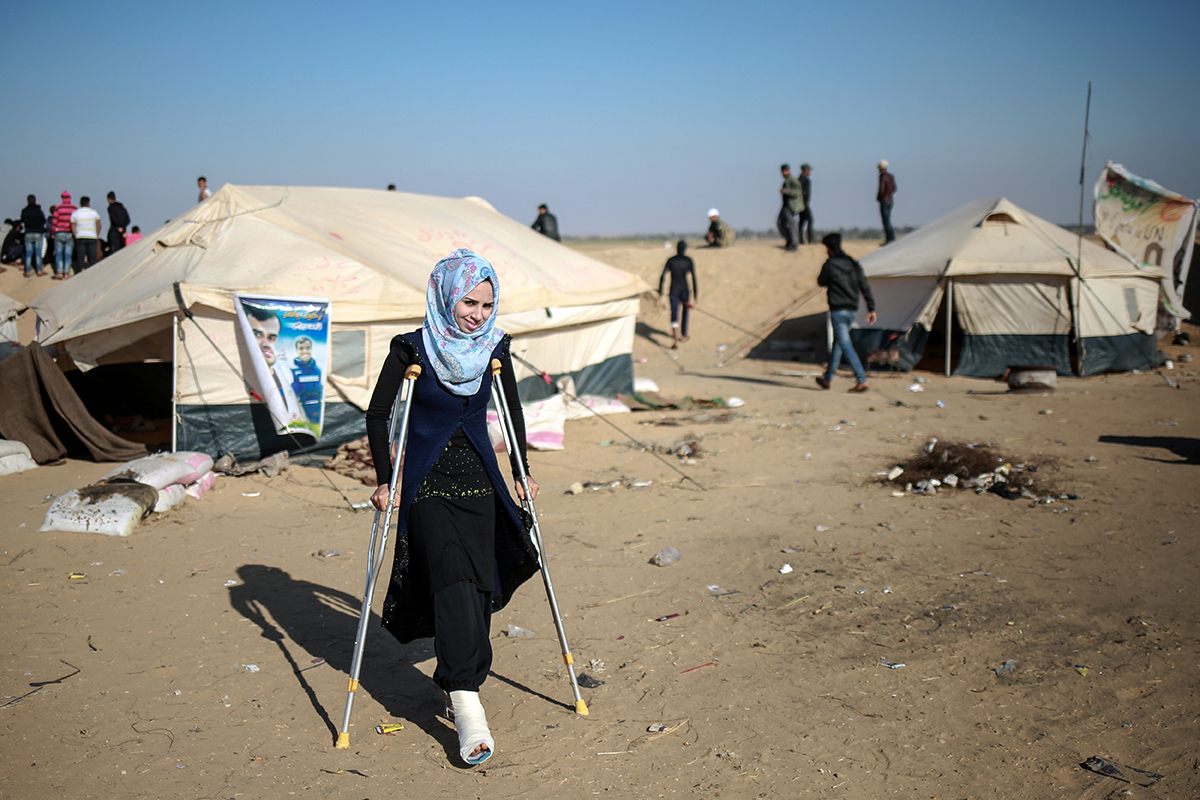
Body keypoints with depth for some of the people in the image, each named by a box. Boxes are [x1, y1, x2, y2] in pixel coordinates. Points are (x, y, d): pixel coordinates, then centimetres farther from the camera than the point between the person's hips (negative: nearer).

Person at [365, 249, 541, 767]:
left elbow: (512, 411, 16)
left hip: (480, 485, 4)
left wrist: (521, 473, 16)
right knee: (454, 582, -17)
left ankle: (459, 686, 25)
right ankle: (467, 706, -19)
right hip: (428, 486, -4)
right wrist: (385, 481, -7)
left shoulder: (494, 348, 2)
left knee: (479, 588, 4)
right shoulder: (412, 350, -9)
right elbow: (377, 413, -2)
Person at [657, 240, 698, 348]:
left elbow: (662, 277, -5)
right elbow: (693, 278, -6)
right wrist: (695, 295, -1)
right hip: (684, 290, 0)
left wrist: (660, 292, 2)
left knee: (674, 315, -5)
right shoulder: (688, 260, -3)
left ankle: (675, 339, -23)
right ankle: (683, 336, 36)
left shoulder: (670, 260, 0)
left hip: (673, 291, 0)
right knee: (684, 312, 24)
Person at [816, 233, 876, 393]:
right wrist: (871, 309, 7)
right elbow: (865, 287, 6)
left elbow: (821, 282, 8)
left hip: (838, 310, -7)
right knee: (838, 343, 18)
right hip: (853, 310, 7)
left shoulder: (829, 265, -9)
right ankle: (828, 378, 28)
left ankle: (862, 381, -17)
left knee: (845, 345, -8)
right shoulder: (854, 264, 9)